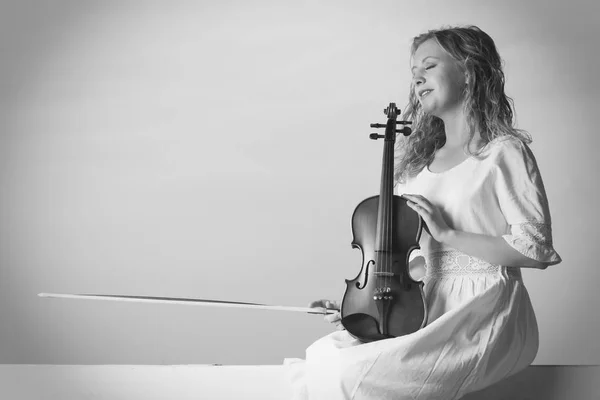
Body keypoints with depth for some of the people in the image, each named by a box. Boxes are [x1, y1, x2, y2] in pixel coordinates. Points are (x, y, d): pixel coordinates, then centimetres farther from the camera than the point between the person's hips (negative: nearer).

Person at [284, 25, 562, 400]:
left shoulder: (503, 152, -4)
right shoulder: (417, 164, 16)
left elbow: (535, 249, -12)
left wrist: (446, 233, -13)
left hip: (487, 313, -6)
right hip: (427, 306, 6)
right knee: (320, 356, -13)